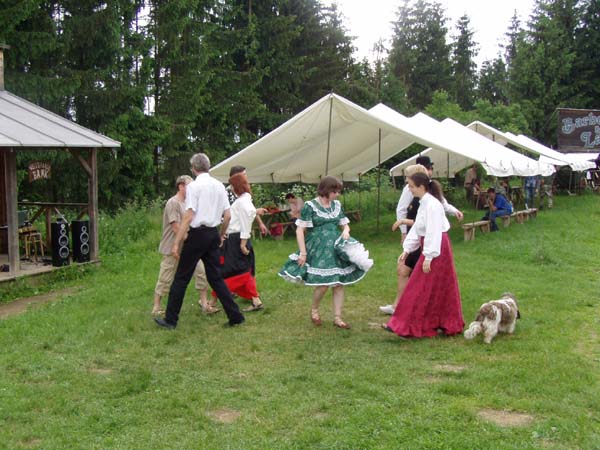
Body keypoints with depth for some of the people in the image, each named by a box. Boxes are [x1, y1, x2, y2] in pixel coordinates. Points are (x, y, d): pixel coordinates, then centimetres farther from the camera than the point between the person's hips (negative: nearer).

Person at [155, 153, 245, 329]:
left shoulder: (194, 186, -10)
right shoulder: (219, 186, 7)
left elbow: (189, 217, -16)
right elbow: (227, 216, 8)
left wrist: (176, 243, -15)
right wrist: (222, 235, 23)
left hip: (197, 234, -6)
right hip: (213, 234, 6)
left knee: (181, 278, 4)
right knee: (215, 277, 13)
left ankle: (170, 319, 11)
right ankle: (235, 316, 11)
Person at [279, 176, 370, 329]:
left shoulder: (337, 205, 9)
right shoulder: (310, 206, -8)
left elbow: (345, 224, 19)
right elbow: (300, 230, -9)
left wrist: (346, 231, -5)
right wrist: (303, 253, -13)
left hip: (336, 248, 6)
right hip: (318, 250, -6)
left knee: (339, 283, 3)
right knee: (323, 284, -11)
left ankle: (337, 318, 13)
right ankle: (314, 310, 17)